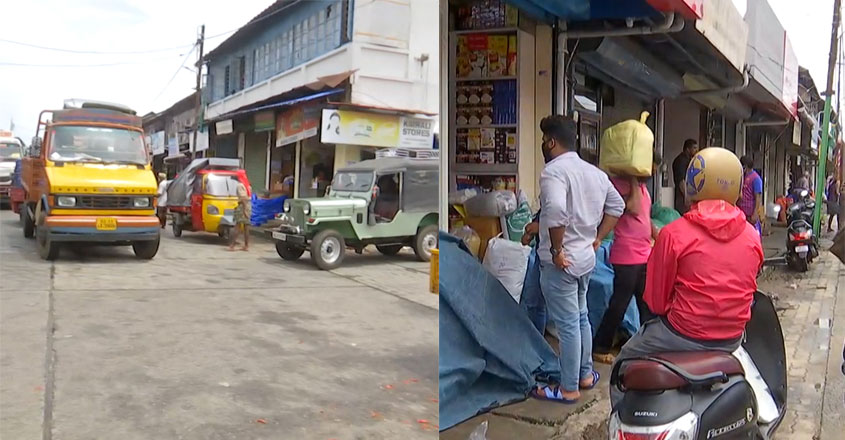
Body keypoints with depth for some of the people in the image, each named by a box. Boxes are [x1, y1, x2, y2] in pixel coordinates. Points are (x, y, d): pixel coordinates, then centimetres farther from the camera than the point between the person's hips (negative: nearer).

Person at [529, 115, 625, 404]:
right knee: (580, 317, 21)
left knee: (567, 325, 0)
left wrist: (556, 250, -23)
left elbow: (555, 211, -35)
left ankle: (568, 389, 12)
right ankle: (586, 375, 33)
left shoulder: (554, 170, -18)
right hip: (586, 257, 9)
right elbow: (617, 205, 19)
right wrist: (597, 239, 16)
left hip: (561, 262, -9)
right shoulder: (594, 172, 10)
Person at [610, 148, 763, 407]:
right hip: (732, 338, 6)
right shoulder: (752, 235, 0)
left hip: (685, 335, -6)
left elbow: (655, 300, -10)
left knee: (624, 365, 17)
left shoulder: (674, 233, -15)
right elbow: (747, 287, 13)